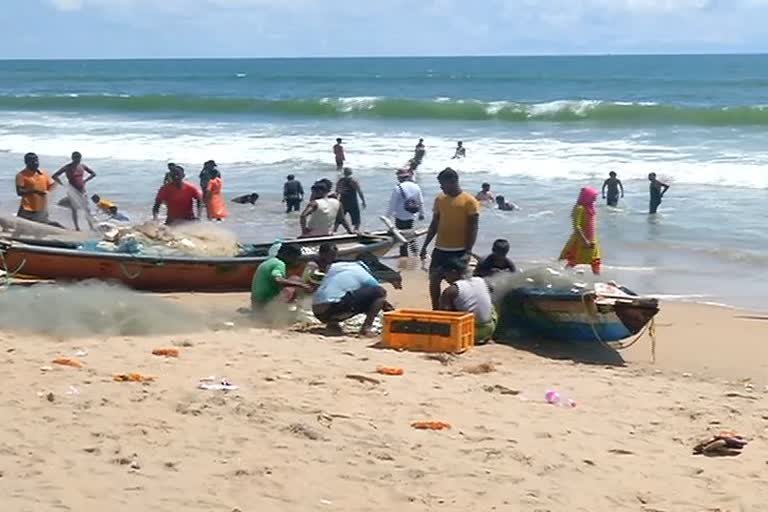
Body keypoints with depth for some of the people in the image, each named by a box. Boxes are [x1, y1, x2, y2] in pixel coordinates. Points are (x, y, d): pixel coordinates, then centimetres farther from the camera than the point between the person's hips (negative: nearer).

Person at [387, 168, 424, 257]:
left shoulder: (398, 188, -17)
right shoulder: (416, 187, 0)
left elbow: (392, 203, -12)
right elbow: (421, 202, 8)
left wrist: (388, 214, -2)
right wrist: (421, 213, 20)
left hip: (401, 216, -5)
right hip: (412, 216, 5)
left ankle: (403, 254, 10)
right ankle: (415, 250, 18)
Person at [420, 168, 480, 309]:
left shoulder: (469, 201, -8)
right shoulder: (439, 199, 8)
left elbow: (473, 228, -9)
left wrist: (468, 252, -16)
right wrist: (425, 246, 11)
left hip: (459, 251, -5)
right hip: (440, 249, 5)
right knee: (434, 280, 6)